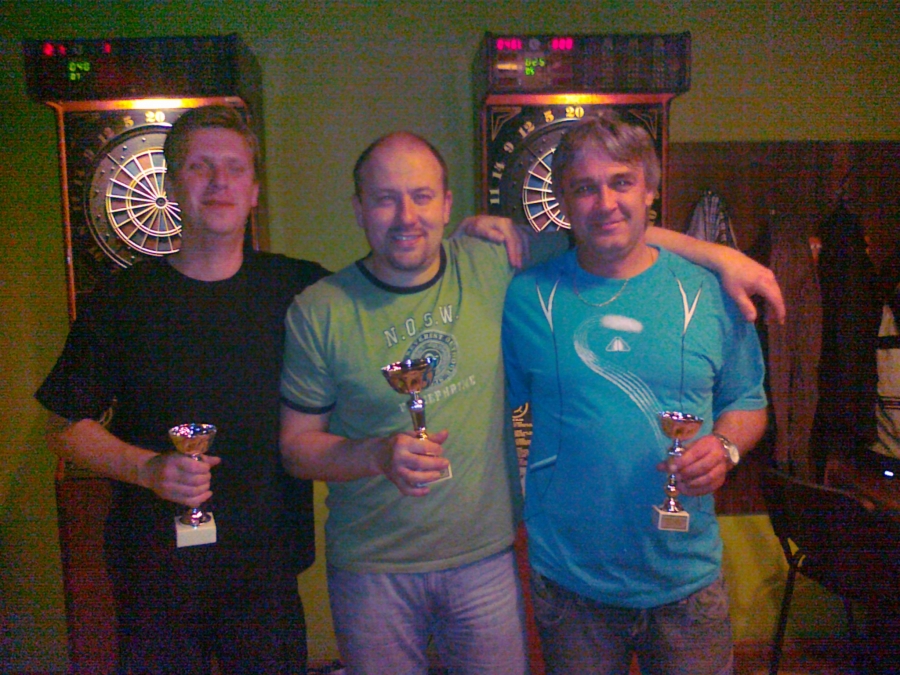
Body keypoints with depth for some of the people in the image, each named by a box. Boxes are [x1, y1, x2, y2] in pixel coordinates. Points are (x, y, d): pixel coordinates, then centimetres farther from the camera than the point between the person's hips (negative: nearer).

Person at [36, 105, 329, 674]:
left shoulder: (299, 287, -2)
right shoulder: (119, 302, -3)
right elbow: (67, 427, 2)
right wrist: (148, 469, -15)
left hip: (268, 565, 1)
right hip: (155, 570, 0)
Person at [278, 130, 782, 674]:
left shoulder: (491, 266, -5)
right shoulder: (319, 312, -9)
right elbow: (296, 446, -5)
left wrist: (718, 254, -5)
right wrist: (380, 455, -22)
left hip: (486, 557, 2)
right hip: (372, 569, -1)